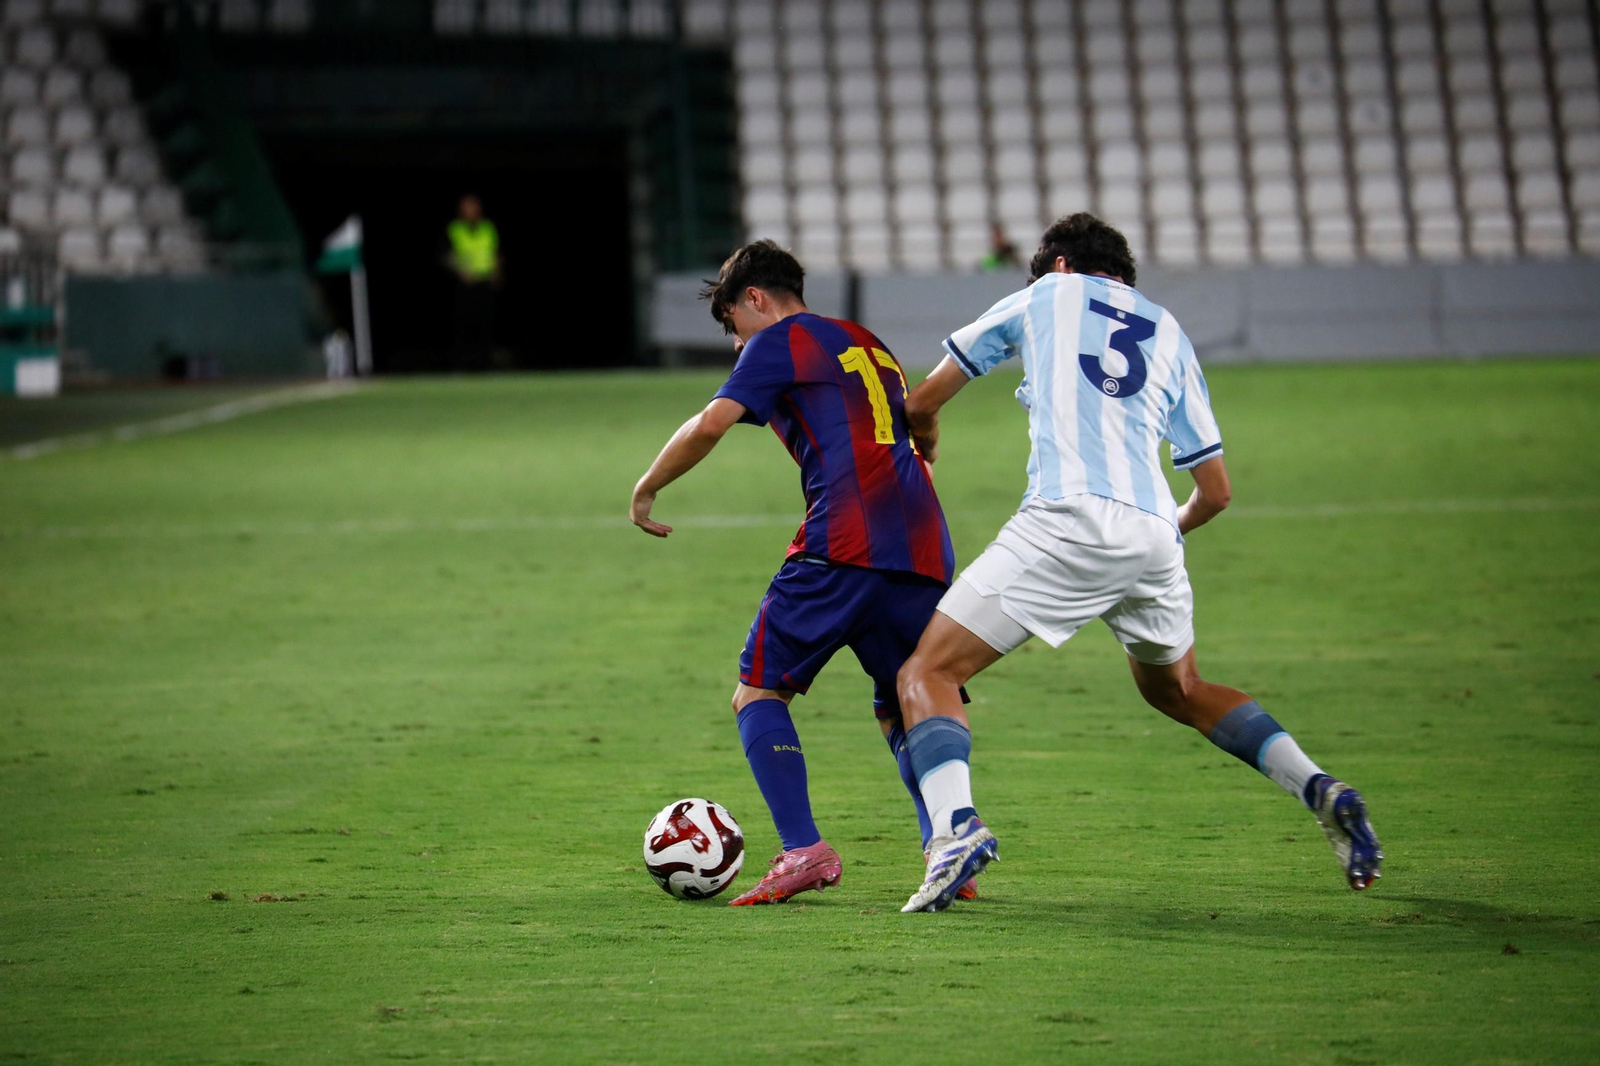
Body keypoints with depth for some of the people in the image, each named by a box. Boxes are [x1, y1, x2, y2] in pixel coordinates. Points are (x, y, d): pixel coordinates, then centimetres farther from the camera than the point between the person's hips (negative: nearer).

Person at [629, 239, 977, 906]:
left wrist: (646, 490, 9)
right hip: (924, 551, 7)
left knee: (758, 691, 3)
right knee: (904, 712, 19)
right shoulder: (869, 347, 29)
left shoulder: (781, 341, 7)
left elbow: (709, 426, -5)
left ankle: (804, 850, -12)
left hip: (845, 545, -7)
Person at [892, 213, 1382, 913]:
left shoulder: (1047, 294, 18)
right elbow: (1216, 492, 24)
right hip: (1154, 537, 5)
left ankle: (955, 828, -26)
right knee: (1175, 688, 30)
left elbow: (923, 403, 24)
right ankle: (1318, 789, 14)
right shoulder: (1171, 336, 25)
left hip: (1069, 522, -5)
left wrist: (924, 452, 46)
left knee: (928, 673, -1)